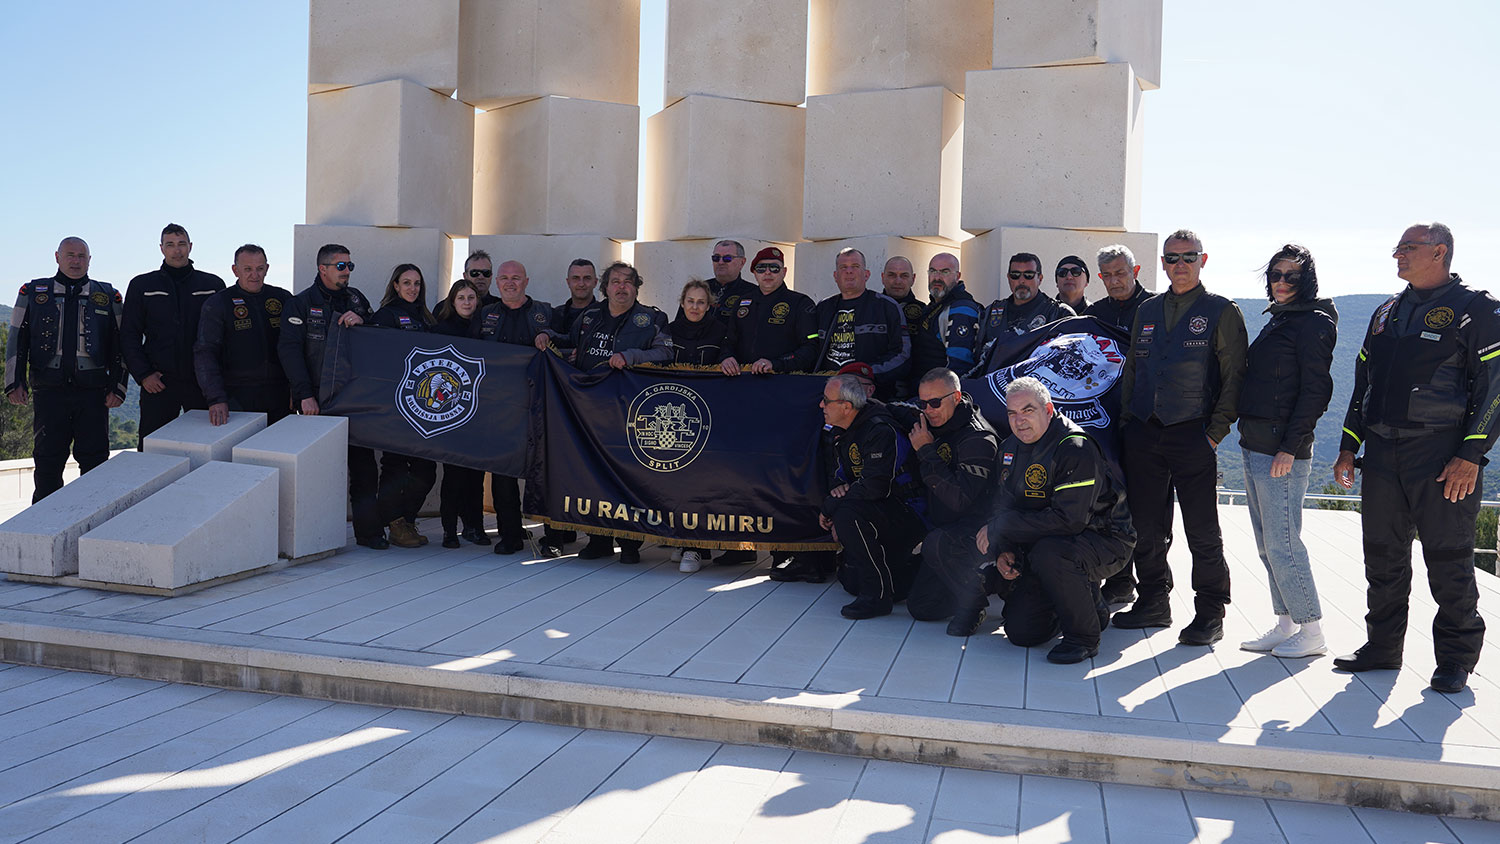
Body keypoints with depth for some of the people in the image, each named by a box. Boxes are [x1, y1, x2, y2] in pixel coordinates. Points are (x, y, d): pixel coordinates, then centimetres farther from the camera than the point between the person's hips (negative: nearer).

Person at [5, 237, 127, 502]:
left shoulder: (107, 297, 11)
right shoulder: (33, 292, 12)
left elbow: (119, 345, 10)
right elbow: (17, 341, 11)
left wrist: (117, 387, 1)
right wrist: (15, 383, 1)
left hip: (93, 391, 0)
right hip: (49, 391, 0)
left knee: (94, 460, 0)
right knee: (47, 461, 2)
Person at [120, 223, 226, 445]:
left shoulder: (213, 285, 8)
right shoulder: (142, 285, 8)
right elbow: (129, 336, 8)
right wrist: (143, 375, -3)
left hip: (202, 382, 0)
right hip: (158, 383, 0)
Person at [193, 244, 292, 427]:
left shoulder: (283, 299, 10)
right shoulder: (217, 304, 1)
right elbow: (204, 354, -5)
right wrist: (216, 398, -17)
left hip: (279, 399, 3)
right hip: (237, 400, -3)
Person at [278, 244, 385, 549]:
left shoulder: (356, 298, 14)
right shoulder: (302, 303, 2)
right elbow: (289, 350, -5)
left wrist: (362, 321, -5)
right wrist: (305, 394, -15)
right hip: (317, 401, -3)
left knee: (363, 464, 2)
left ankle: (369, 530, 7)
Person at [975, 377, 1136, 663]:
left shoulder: (1076, 449, -24)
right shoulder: (1011, 448, 2)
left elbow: (1067, 520, -32)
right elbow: (1004, 505, 7)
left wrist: (999, 527, -27)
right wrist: (1003, 551, -12)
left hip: (1104, 540, -7)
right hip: (1043, 541, 7)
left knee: (1047, 553, -39)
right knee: (1021, 632, -1)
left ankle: (1083, 637, -16)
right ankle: (1088, 603, 26)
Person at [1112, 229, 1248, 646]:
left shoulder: (1221, 312, 1)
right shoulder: (1147, 311, 15)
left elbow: (1234, 376, -3)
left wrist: (1216, 431, -11)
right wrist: (1126, 421, 10)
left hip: (1192, 435, -4)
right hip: (1143, 435, 5)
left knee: (1202, 531, 0)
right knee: (1147, 527, 10)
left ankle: (1210, 612, 11)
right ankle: (1153, 602, 23)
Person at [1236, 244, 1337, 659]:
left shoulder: (1313, 324, -8)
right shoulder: (1277, 322, 18)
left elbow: (1314, 391, -15)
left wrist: (1289, 448, -19)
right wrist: (1247, 431, 16)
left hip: (1283, 449, -9)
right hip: (1256, 446, 9)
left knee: (1282, 543, -6)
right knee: (1267, 543, 12)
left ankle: (1311, 632, 5)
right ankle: (1285, 625, 21)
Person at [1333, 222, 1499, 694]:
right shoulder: (1387, 313, 17)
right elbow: (1362, 382, 20)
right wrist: (1348, 446, 14)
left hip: (1442, 454, -6)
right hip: (1382, 450, 6)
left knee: (1448, 559, 0)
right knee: (1382, 554, 9)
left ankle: (1456, 658, 13)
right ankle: (1383, 646, 21)